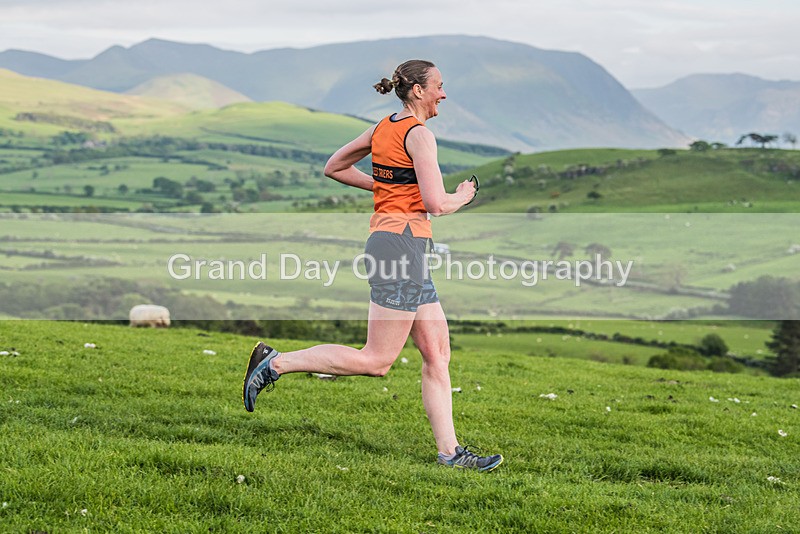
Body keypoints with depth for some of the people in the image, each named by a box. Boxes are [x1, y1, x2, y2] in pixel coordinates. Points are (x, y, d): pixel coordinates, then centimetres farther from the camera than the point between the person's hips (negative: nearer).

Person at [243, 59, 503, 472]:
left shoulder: (383, 128, 15)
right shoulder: (418, 133, -11)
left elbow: (334, 168, 23)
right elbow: (436, 203, -19)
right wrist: (463, 196, 2)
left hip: (386, 237, 10)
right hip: (401, 241, -10)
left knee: (437, 353, 8)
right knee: (377, 361, -7)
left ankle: (449, 451, 7)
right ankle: (276, 363, -4)